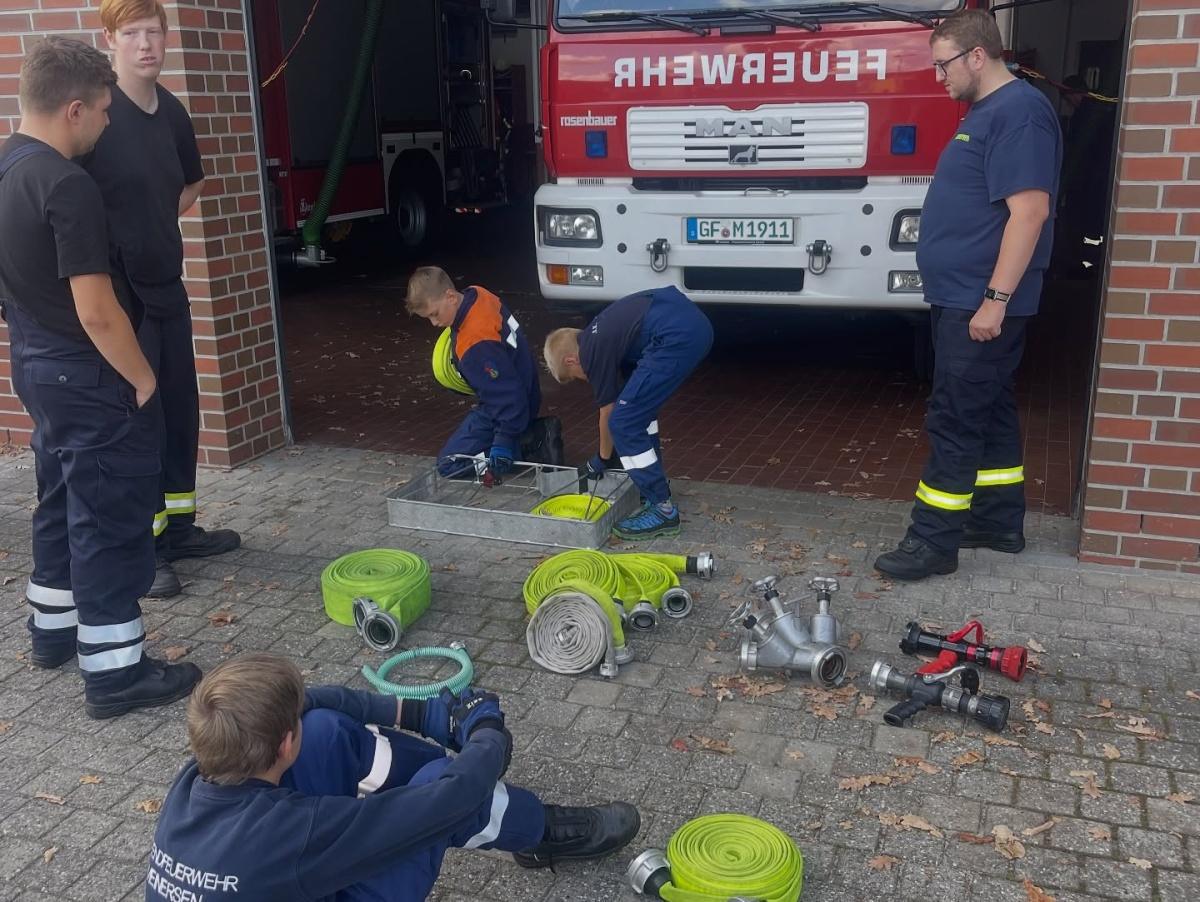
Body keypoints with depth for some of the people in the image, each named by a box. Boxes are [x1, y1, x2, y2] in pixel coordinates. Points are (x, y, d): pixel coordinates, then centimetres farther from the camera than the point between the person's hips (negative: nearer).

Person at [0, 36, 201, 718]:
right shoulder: (68, 186, -24)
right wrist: (143, 379, -13)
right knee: (112, 520, -1)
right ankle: (116, 673, 6)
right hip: (88, 378, -10)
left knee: (63, 502, 22)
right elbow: (97, 312, -25)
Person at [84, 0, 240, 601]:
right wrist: (119, 240, -14)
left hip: (167, 285, 7)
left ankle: (179, 526, 28)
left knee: (180, 410, 13)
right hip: (118, 291, -7)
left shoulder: (172, 111, 7)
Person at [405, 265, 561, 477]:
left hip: (507, 408, -10)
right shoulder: (478, 294, -8)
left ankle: (531, 447, -12)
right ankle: (536, 433, 9)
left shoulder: (475, 345, -34)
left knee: (449, 464, -7)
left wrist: (503, 444, -31)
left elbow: (507, 395, -33)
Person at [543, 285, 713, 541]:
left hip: (677, 336, -10)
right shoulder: (596, 337, 26)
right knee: (638, 408, 25)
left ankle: (662, 509, 1)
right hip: (694, 321, 10)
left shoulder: (594, 352, 1)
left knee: (625, 422, -3)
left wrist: (602, 459, 29)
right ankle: (655, 484, 37)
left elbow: (608, 414, 12)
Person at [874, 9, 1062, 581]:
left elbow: (1030, 211, -23)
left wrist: (996, 299, -24)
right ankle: (998, 522, 25)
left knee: (954, 420, -7)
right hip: (966, 298, 10)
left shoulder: (1018, 112, -16)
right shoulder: (986, 112, 16)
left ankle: (934, 541, 0)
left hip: (981, 302, -10)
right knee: (989, 411, 15)